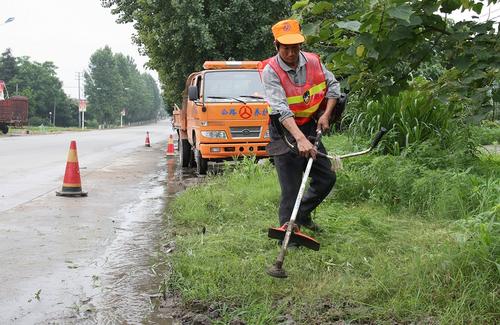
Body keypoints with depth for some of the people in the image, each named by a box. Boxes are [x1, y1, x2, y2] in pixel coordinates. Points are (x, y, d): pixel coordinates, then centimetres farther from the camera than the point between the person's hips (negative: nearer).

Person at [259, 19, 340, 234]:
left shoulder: (313, 61, -5)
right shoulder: (270, 71, -20)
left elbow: (333, 85, 11)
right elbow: (281, 110, -31)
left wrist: (326, 114, -2)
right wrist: (300, 139, -42)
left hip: (310, 127, 6)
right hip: (285, 131, -6)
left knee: (327, 178, 10)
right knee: (291, 188, -8)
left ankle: (302, 214, 31)